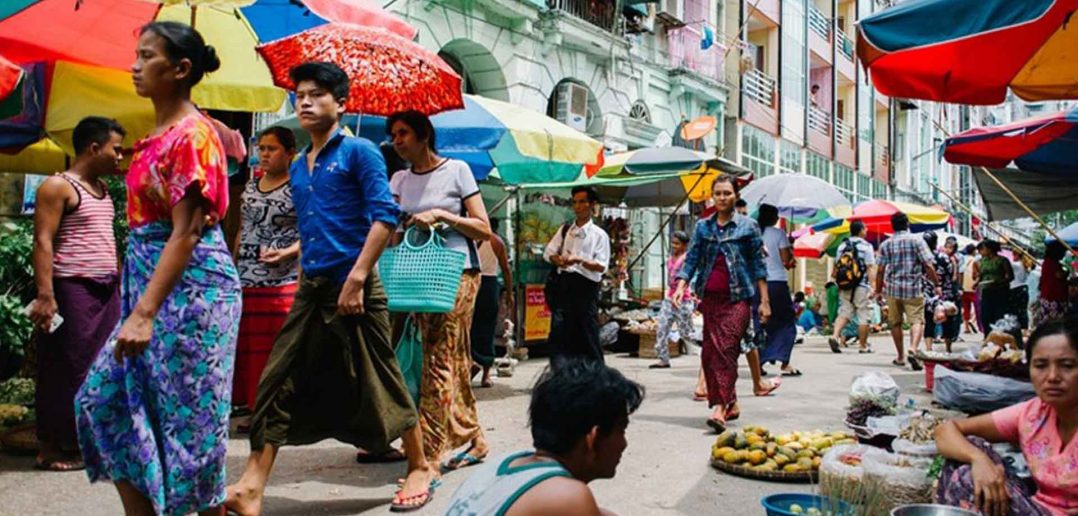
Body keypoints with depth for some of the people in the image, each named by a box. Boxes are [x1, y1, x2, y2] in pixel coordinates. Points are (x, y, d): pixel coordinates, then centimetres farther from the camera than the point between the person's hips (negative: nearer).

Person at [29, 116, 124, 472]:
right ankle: (51, 446, 7)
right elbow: (43, 241, -13)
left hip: (106, 290, 8)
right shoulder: (58, 186, -7)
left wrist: (118, 282, 17)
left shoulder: (102, 188, 17)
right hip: (72, 290, -8)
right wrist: (45, 295, -20)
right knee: (67, 368, -3)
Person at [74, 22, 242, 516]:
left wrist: (144, 312, -25)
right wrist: (139, 304, 19)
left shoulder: (191, 134, -14)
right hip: (150, 279, 10)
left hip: (190, 285, -10)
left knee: (189, 416, 0)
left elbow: (186, 232, -21)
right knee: (106, 398, 11)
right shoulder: (160, 133, 13)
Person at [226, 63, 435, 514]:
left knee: (378, 380, 3)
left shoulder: (358, 151, -5)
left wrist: (356, 278, -20)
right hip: (310, 289, 7)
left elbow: (385, 216, -14)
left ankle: (420, 468, 21)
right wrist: (298, 264, 16)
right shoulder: (298, 167, 16)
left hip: (354, 287, -7)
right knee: (279, 383, 1)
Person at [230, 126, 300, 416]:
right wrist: (232, 268, 15)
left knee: (277, 349, -5)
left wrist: (287, 252, -21)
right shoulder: (251, 186, 16)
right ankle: (255, 407, 18)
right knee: (247, 347, 7)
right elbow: (242, 232, 20)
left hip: (282, 282, -6)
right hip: (245, 281, 6)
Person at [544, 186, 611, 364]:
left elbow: (602, 266, -7)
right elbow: (549, 252, 15)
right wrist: (559, 260, -7)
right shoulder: (565, 229, 14)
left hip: (586, 285, -4)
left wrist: (580, 260, -22)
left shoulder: (599, 235, 0)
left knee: (588, 334, 0)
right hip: (564, 282, 4)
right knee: (559, 330, -1)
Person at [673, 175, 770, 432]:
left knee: (726, 350, -14)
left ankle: (720, 407, -17)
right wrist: (681, 286, -8)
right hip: (710, 298, 4)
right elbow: (692, 259, 8)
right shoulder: (702, 227, 12)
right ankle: (731, 403, 19)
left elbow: (758, 264, 3)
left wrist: (764, 301, 0)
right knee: (710, 352, 5)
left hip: (736, 298, -4)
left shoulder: (748, 226, 4)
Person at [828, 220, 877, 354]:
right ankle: (863, 345, 8)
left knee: (844, 313, 8)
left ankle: (834, 336, -13)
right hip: (862, 287, -5)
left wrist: (834, 274, 33)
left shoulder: (842, 246, 9)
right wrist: (873, 286, -15)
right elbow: (870, 268, -12)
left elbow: (837, 266, 15)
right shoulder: (866, 246, -6)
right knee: (864, 316, 4)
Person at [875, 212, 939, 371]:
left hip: (892, 288, 3)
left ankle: (900, 357, 22)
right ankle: (913, 349, -28)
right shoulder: (917, 240, -2)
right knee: (917, 320, -3)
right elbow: (928, 266, -8)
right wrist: (937, 284, 1)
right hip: (914, 288, -3)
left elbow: (881, 270, 2)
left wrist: (878, 290, 11)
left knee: (895, 323, 14)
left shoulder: (886, 244, 4)